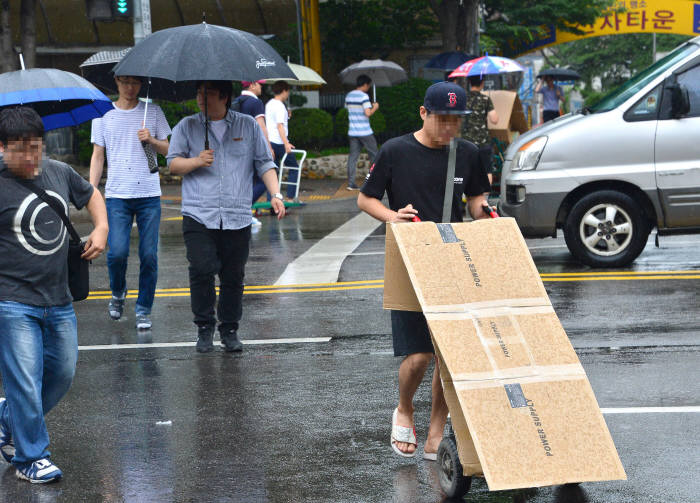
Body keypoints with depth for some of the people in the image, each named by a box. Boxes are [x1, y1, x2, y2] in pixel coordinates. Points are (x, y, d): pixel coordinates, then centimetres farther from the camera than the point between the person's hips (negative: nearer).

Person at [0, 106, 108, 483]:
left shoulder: (59, 173, 5)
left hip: (59, 302, 6)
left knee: (62, 374, 14)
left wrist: (101, 228, 10)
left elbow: (90, 195, 25)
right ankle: (31, 458, 11)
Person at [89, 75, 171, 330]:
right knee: (117, 252, -12)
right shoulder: (104, 114, 7)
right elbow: (97, 155, 10)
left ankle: (143, 310, 10)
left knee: (149, 255, -2)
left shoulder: (153, 111, 8)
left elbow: (167, 149, 11)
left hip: (149, 194, 1)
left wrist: (152, 140, -10)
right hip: (117, 194, -1)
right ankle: (117, 293, 18)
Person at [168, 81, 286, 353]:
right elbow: (173, 163, 7)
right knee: (201, 270, -14)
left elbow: (264, 163, 12)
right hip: (198, 216, -1)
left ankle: (229, 330, 16)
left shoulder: (248, 126, 11)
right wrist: (196, 161, -13)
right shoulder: (187, 126, 10)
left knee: (233, 276, 2)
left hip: (237, 218, 1)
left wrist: (276, 194, -1)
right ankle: (204, 328, 1)